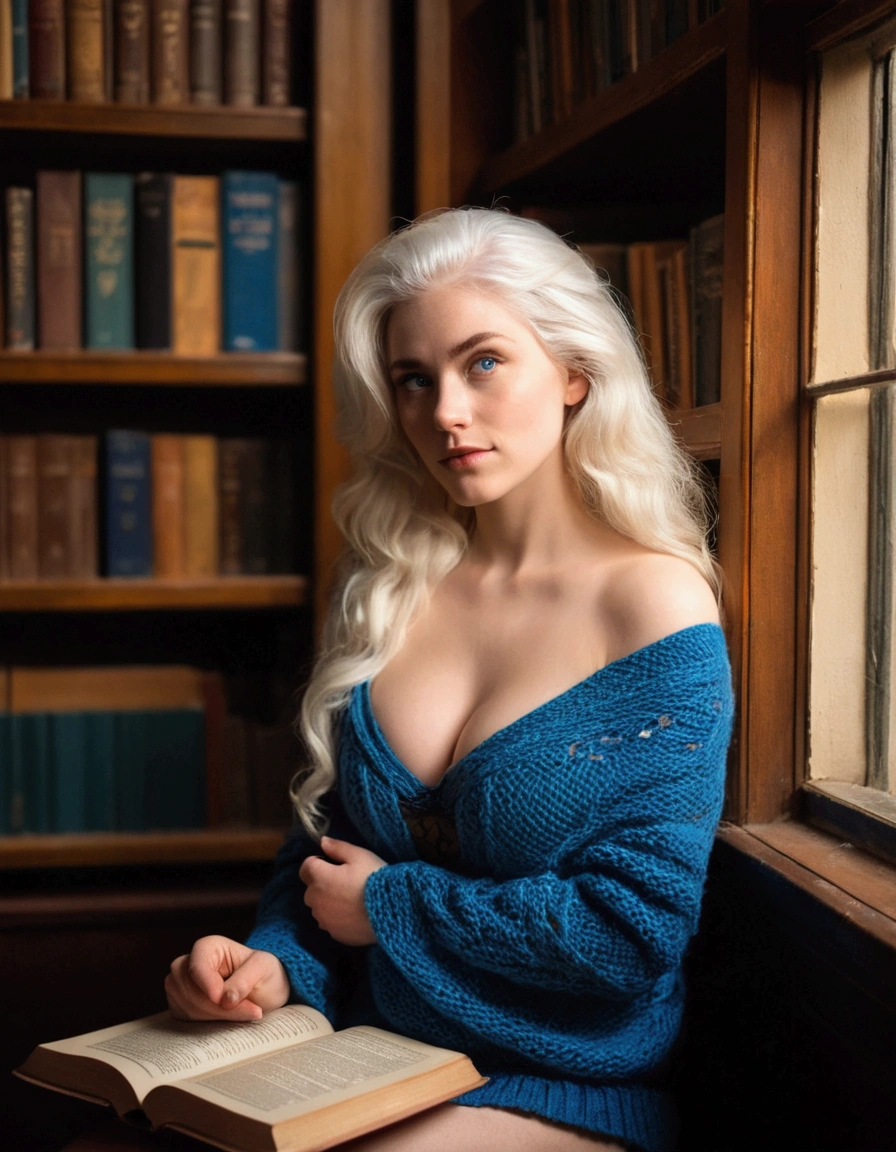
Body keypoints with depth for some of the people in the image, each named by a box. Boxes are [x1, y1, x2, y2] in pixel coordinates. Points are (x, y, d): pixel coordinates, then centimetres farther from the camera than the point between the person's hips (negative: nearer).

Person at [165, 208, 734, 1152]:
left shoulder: (656, 607, -11)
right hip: (363, 1058, 5)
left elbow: (636, 928, -16)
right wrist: (277, 961, -8)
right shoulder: (386, 592, 4)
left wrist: (388, 905, -9)